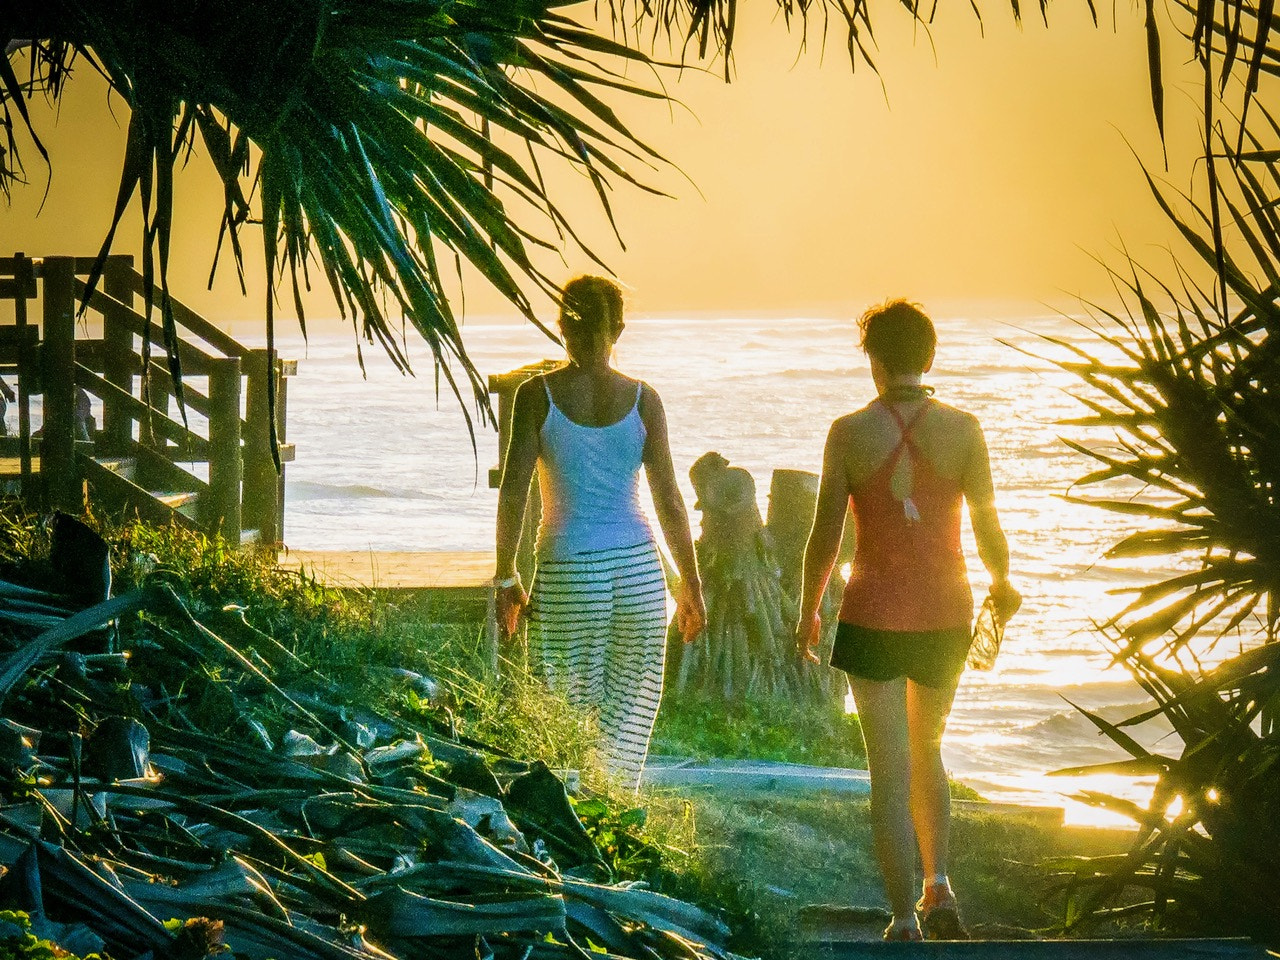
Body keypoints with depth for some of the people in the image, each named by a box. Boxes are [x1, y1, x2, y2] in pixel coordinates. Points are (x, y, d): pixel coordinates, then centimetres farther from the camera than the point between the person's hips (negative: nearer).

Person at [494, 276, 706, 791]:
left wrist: (505, 577, 3)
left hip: (566, 574, -2)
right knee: (631, 713, 10)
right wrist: (691, 584, 10)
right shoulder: (642, 399, 2)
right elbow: (668, 500, 2)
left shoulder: (537, 394, -2)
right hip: (639, 568, 2)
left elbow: (513, 492, -5)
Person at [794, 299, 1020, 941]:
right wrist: (1002, 585, 20)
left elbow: (824, 535, -5)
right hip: (945, 618, 2)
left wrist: (807, 612, 10)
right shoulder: (963, 430, -5)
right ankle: (938, 887, 10)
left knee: (889, 772, 4)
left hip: (873, 617, -2)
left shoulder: (849, 433, -8)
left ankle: (905, 921, 1)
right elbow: (988, 528, -2)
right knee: (926, 750, 24)